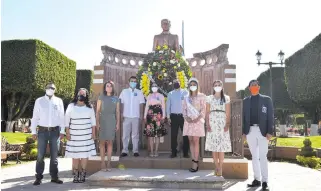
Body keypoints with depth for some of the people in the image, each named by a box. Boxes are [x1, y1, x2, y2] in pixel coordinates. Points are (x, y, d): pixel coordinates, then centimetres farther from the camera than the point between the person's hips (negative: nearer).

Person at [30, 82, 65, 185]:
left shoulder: (59, 101, 5)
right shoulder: (39, 101, 4)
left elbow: (62, 117, 4)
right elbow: (35, 117, 4)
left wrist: (62, 131, 0)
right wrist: (33, 131, -1)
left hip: (55, 131, 1)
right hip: (42, 131, 0)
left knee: (54, 155, 8)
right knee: (40, 155, 1)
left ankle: (54, 176, 17)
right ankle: (38, 177, 11)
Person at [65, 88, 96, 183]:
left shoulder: (90, 107, 5)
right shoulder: (71, 106, 2)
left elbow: (93, 120, 7)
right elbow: (67, 120, 2)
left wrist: (93, 132, 2)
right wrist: (67, 133, -3)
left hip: (86, 134, 1)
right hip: (74, 134, -1)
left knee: (85, 154, 1)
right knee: (75, 154, 2)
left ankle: (83, 174, 12)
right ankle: (76, 175, 13)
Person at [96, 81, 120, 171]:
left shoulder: (116, 99, 10)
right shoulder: (101, 98, 5)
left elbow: (117, 112, 10)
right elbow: (97, 111, 2)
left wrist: (118, 123, 3)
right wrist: (97, 122, -6)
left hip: (112, 121, 2)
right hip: (103, 121, -1)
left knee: (110, 142, 5)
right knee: (102, 142, 0)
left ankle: (109, 163, 11)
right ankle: (103, 163, 7)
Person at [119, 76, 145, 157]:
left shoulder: (139, 92, 5)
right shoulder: (124, 91, 6)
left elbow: (141, 104, 5)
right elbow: (121, 103, 6)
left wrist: (141, 115, -1)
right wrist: (121, 114, -1)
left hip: (136, 117, 0)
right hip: (126, 116, 0)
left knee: (135, 134, 5)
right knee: (125, 134, 3)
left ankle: (135, 151, 12)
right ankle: (124, 151, 10)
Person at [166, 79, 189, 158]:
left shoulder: (185, 92, 4)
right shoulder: (170, 94, 10)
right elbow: (168, 105, 10)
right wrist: (168, 117, 4)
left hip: (183, 116, -1)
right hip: (174, 116, 2)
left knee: (185, 134, 0)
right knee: (173, 135, 4)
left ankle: (185, 152, 11)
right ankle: (174, 152, 14)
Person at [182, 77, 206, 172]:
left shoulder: (201, 96, 3)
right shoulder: (186, 98, 16)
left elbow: (203, 109, -3)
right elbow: (184, 109, 11)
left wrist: (198, 118, -15)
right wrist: (186, 117, -7)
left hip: (197, 121, -4)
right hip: (189, 121, 4)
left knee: (196, 141, -9)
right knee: (191, 141, 3)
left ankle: (195, 163, -8)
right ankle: (193, 162, 8)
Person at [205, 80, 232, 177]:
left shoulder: (226, 98, 8)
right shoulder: (209, 98, 10)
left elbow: (228, 113, 4)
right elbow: (207, 112, 7)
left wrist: (227, 124, -7)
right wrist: (207, 124, -4)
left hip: (222, 123, -1)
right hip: (212, 123, 1)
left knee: (222, 146, -6)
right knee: (213, 146, 0)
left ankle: (220, 168, 0)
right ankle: (216, 167, 9)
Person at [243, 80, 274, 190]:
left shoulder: (266, 99, 5)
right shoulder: (246, 101, 13)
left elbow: (270, 116, 0)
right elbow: (244, 117, 11)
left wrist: (269, 132, -9)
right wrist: (244, 132, 5)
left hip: (262, 131, -3)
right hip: (250, 131, 3)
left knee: (263, 156, -3)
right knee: (254, 156, 10)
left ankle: (265, 181, 6)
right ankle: (257, 180, 18)